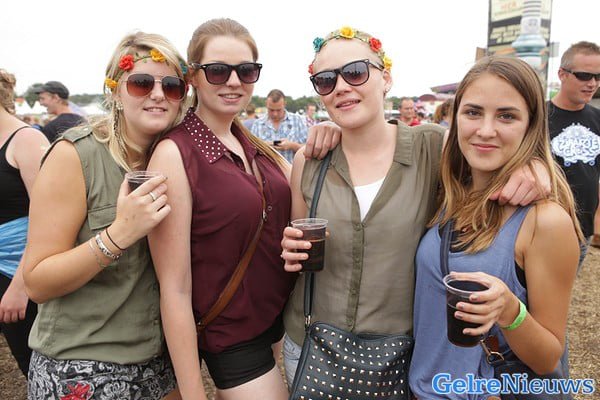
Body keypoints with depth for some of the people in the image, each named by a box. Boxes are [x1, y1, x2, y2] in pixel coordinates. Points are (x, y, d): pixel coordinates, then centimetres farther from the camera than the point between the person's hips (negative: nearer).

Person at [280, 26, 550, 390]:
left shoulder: (434, 148, -12)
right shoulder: (308, 162, -6)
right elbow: (298, 252, 6)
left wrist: (531, 168, -22)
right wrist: (294, 252, -16)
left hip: (402, 355, -1)